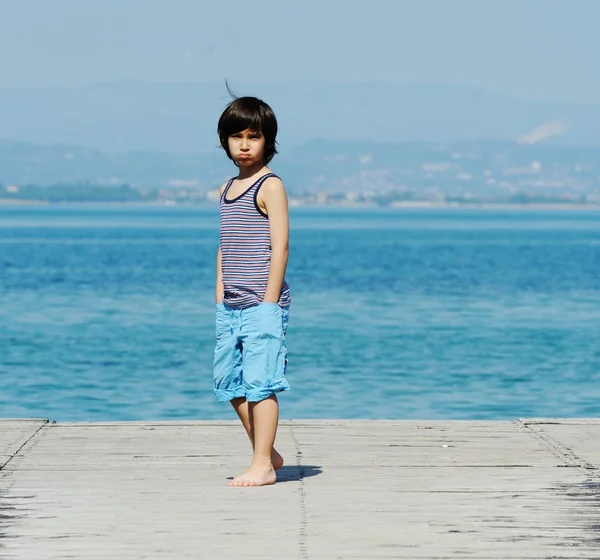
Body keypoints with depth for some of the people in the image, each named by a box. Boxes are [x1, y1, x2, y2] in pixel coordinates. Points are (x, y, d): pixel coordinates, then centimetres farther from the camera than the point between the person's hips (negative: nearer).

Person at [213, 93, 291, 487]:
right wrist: (220, 299, 13)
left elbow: (280, 246, -11)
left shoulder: (270, 186, -6)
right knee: (231, 383, 11)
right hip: (232, 306, 8)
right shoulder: (228, 189, 16)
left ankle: (263, 465, -2)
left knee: (260, 382, -7)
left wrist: (269, 302, -15)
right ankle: (267, 454, 22)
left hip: (262, 303, -8)